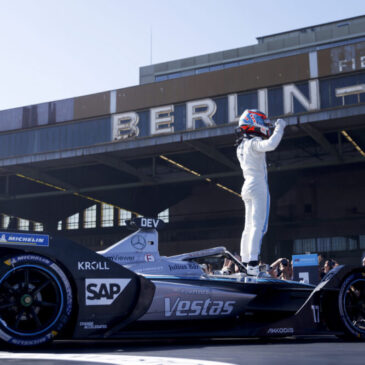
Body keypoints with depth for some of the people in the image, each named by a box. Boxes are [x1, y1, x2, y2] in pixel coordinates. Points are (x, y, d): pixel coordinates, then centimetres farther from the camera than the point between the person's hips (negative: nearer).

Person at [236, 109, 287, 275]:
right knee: (258, 226, -12)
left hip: (247, 186, 9)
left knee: (249, 226, 11)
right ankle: (253, 264, -19)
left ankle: (245, 262, 11)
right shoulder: (254, 142, -12)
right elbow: (270, 145, -31)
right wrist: (279, 128, -17)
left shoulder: (241, 146, 16)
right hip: (258, 187, -9)